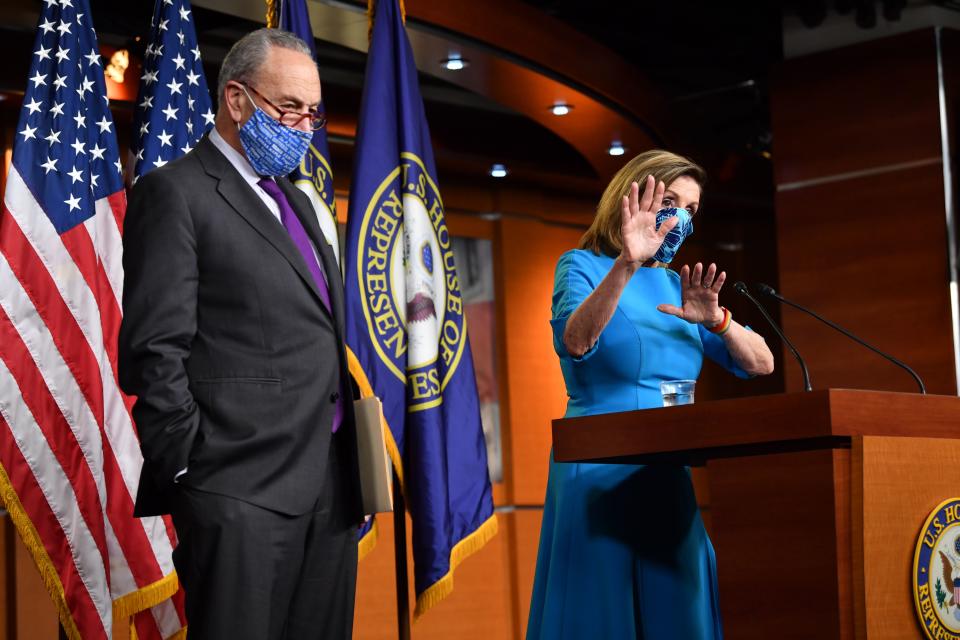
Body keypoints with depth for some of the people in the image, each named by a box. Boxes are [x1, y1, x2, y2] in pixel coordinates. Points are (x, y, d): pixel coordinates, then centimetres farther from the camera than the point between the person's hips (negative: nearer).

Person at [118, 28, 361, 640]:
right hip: (244, 493, -8)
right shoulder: (176, 193, -4)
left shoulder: (296, 200, 22)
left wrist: (354, 467, 15)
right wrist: (193, 475, -14)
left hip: (332, 487, 8)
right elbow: (155, 352, -11)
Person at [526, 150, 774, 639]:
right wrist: (627, 264, -35)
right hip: (600, 474, -6)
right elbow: (574, 341, -24)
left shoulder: (677, 286, 13)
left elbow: (760, 364, 6)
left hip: (675, 476, 6)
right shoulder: (584, 266, -1)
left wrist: (714, 319, -13)